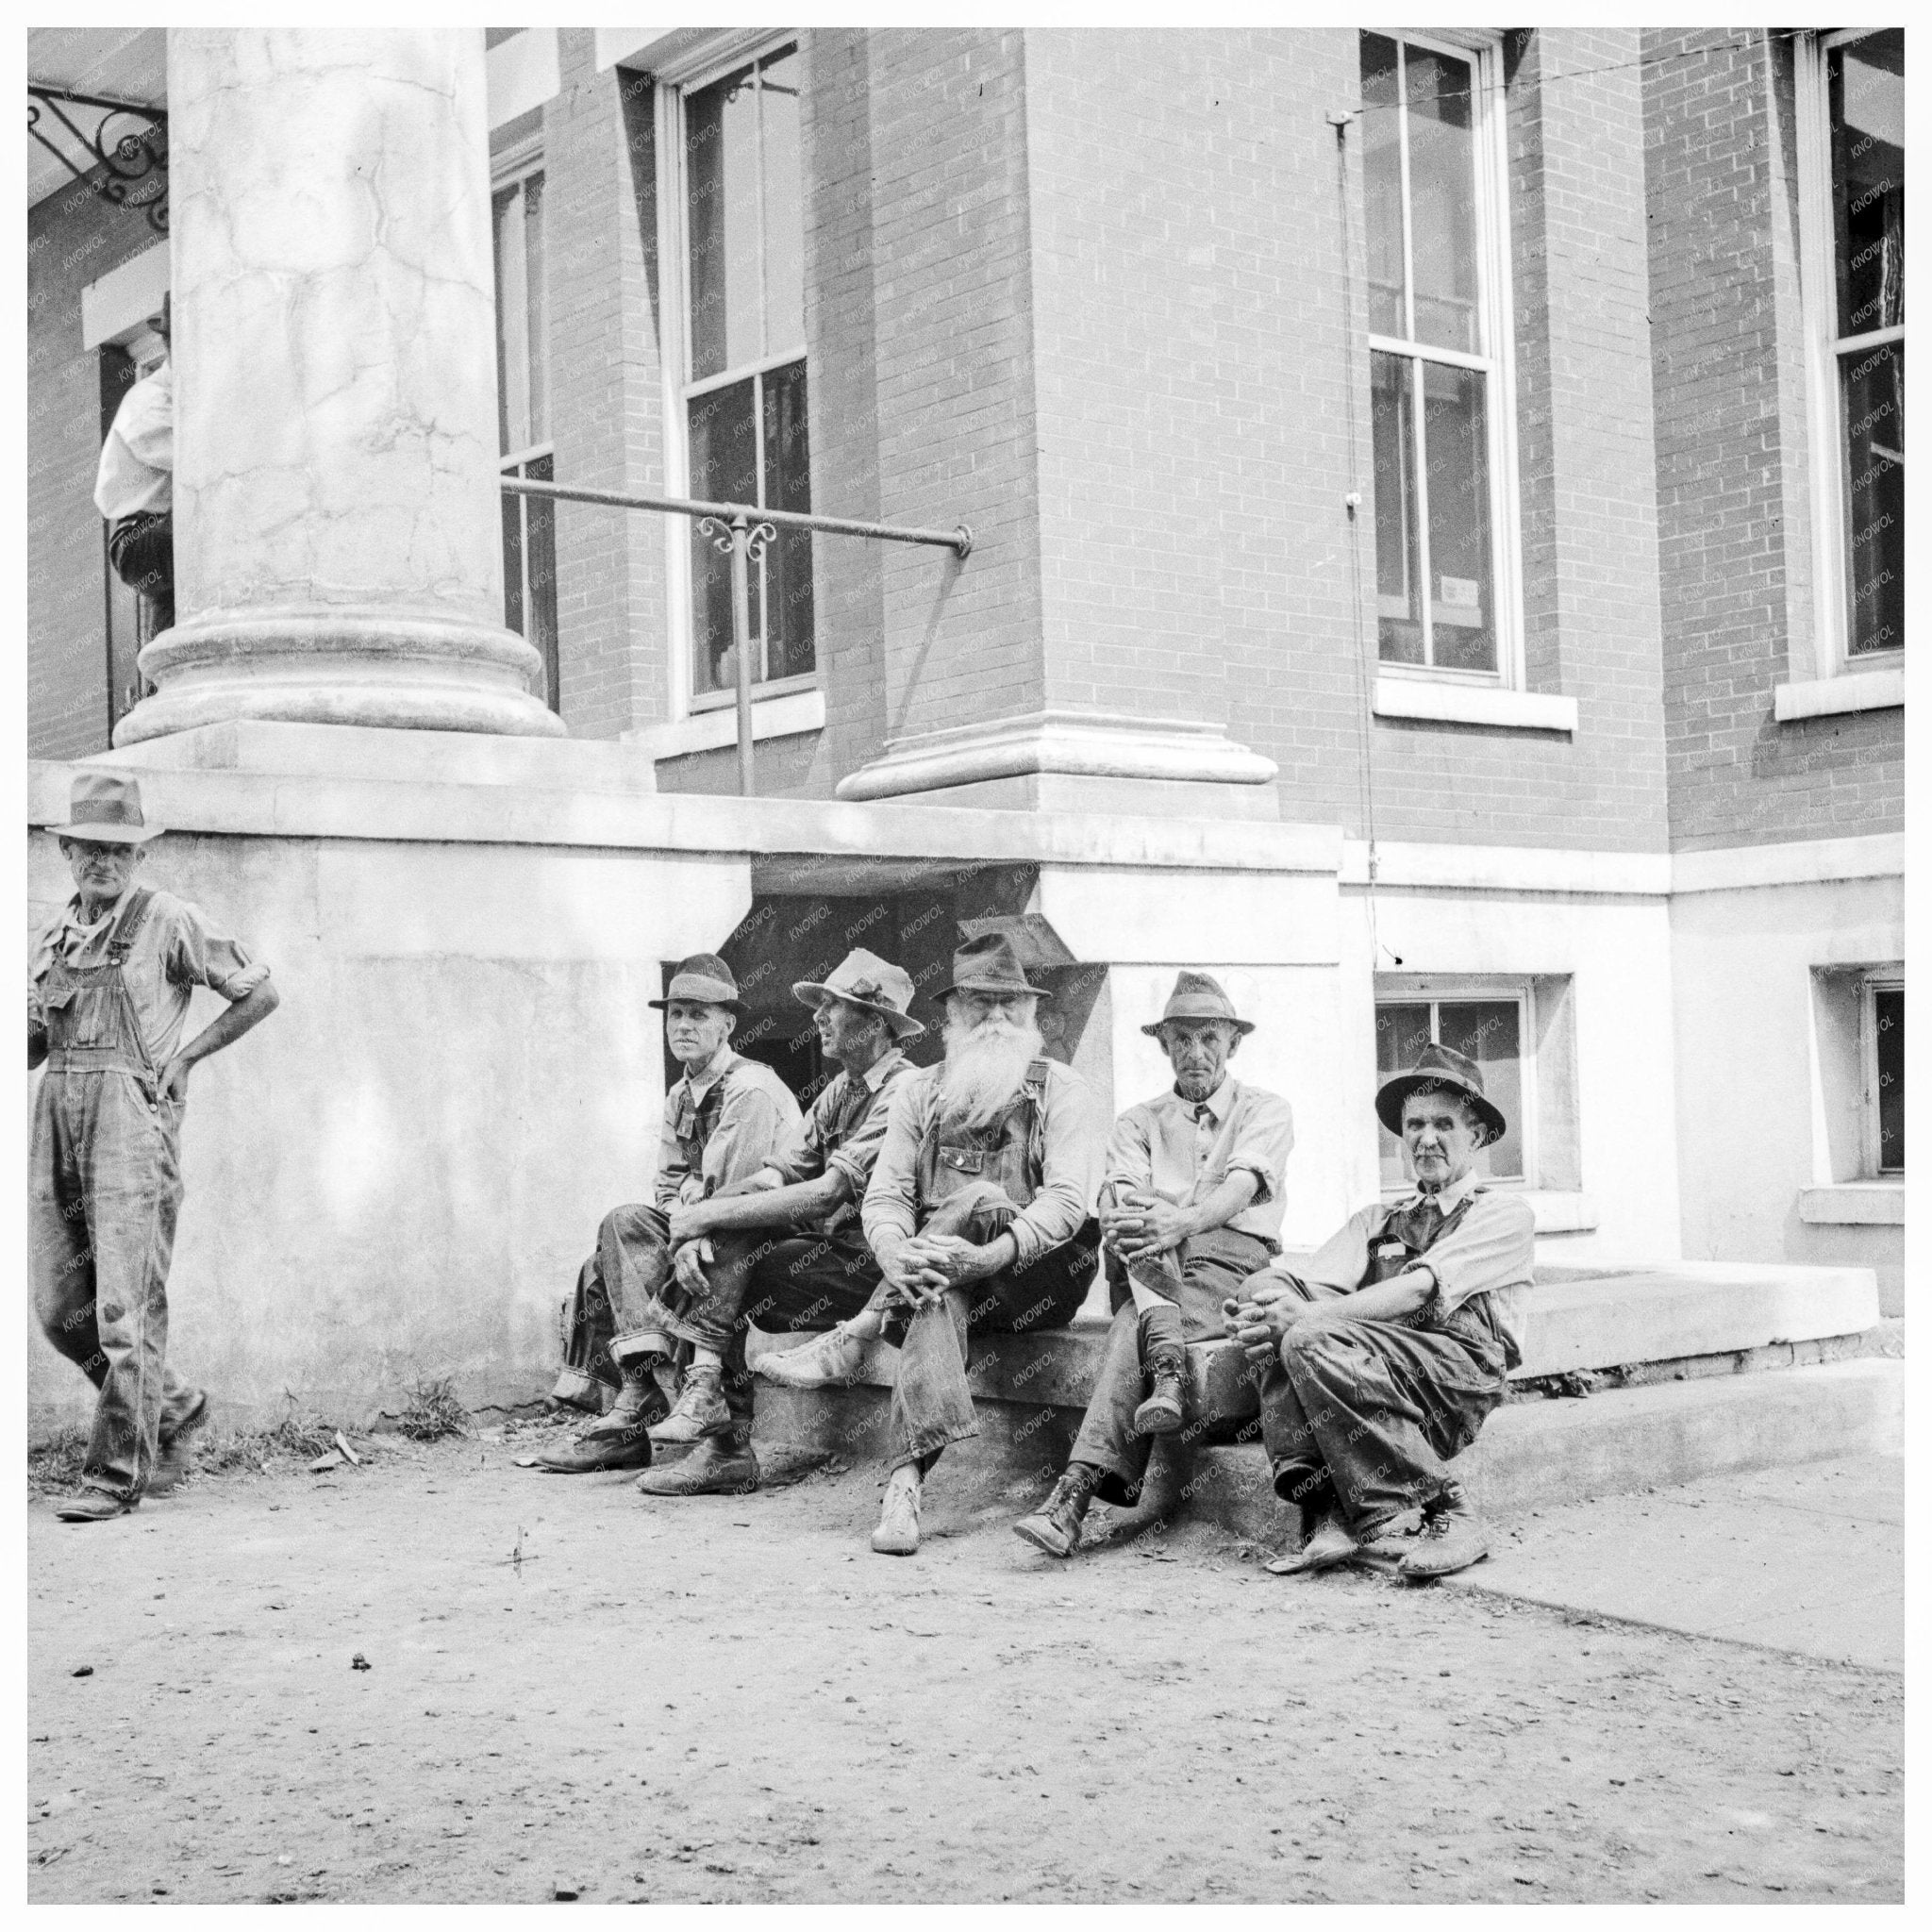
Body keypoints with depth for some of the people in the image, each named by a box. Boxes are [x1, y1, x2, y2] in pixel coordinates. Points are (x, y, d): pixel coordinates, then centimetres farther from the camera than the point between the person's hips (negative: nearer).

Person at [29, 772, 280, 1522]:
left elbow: (261, 993, 2)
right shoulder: (51, 935, 16)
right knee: (59, 1310, 8)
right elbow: (34, 1043, 21)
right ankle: (172, 1408, 27)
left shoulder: (168, 920, -2)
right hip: (56, 1123, 7)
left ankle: (116, 1475, 1)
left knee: (126, 1310, -6)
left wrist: (186, 1057, -2)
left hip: (132, 1120, -7)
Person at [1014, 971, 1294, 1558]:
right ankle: (1167, 1366, -51)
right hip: (1147, 1266, 3)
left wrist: (1178, 1224, -29)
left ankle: (1077, 1490, -42)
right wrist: (1125, 1225, -24)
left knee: (1132, 1326, -32)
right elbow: (1117, 1197, 2)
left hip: (1231, 1256, -2)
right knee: (1133, 1232, -34)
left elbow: (1242, 1186, -8)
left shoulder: (1265, 1110, 14)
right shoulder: (1139, 1121, 23)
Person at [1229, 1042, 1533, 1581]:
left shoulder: (1504, 1212, 11)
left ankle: (1447, 1516, -20)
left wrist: (1310, 1315, -20)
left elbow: (1418, 1290, -8)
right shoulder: (1376, 1219, 28)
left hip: (1460, 1372, -5)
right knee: (1268, 1285, -18)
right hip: (1379, 1365, 6)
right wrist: (1266, 1310, -17)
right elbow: (1319, 1287, 7)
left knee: (1313, 1340, -29)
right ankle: (1326, 1515, -25)